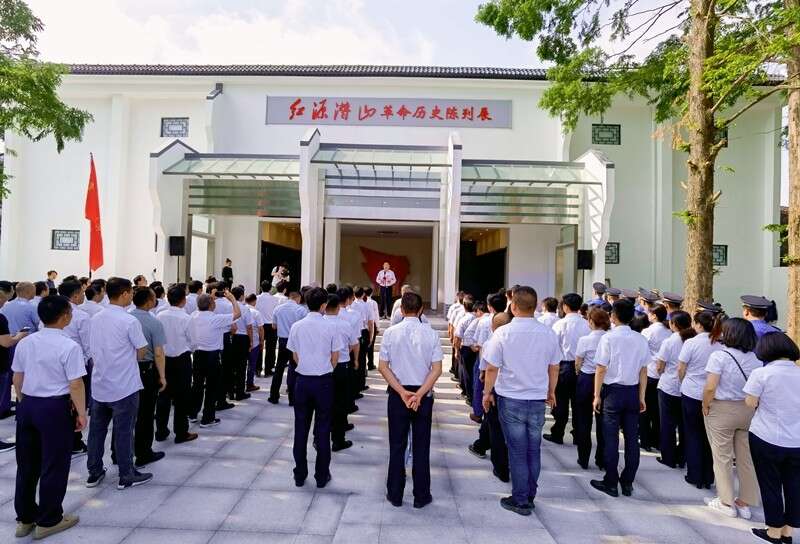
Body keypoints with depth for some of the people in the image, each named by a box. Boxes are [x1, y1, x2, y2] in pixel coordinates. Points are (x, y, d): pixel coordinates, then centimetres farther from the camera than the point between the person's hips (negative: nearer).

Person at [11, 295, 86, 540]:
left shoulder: (25, 343, 3)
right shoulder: (69, 346, -18)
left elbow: (17, 379, 11)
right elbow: (75, 385, -18)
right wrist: (81, 413, -7)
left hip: (27, 406, 7)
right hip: (55, 408, -7)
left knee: (26, 464, 18)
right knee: (53, 466, 8)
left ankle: (25, 518, 32)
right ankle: (48, 520, 20)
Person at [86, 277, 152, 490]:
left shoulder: (96, 319, 3)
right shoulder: (129, 321, -17)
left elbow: (93, 350, 11)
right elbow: (140, 353, -9)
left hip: (99, 384, 6)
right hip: (124, 386, -6)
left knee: (97, 429, 15)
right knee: (123, 432, 4)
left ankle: (94, 473, 26)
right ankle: (127, 476, 14)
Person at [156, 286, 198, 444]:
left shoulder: (160, 316, -5)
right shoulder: (186, 318, -16)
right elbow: (192, 342, -9)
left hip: (164, 358, 4)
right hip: (181, 360, -4)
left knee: (164, 395, 14)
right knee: (182, 397, 6)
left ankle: (161, 431, 24)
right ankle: (181, 433, 13)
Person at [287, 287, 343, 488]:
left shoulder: (297, 327, -3)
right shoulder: (330, 328, -10)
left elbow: (295, 356, 5)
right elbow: (335, 358, -2)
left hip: (303, 380, 2)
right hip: (324, 381, -2)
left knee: (301, 428, 12)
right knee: (323, 429, 8)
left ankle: (300, 475, 22)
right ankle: (321, 476, 17)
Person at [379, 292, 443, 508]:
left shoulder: (390, 332, -6)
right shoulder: (431, 334, -7)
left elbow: (382, 367, -7)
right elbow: (437, 369, -11)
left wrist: (402, 392, -8)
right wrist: (419, 394, -11)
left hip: (397, 394, 0)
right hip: (423, 395, 0)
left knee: (397, 446, 12)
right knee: (421, 447, 11)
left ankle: (395, 494, 23)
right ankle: (421, 496, 21)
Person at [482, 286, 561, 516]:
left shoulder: (504, 332, -14)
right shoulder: (548, 333, -3)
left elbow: (492, 368, -11)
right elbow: (554, 367, 8)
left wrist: (487, 392, 3)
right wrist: (551, 392, 22)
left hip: (511, 399, -3)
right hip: (538, 400, 3)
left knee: (517, 451, 7)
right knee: (533, 450, 15)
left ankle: (520, 500, 16)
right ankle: (529, 497, 27)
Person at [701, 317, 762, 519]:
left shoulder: (720, 356, -16)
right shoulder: (757, 358, -1)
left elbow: (710, 387, -19)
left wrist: (705, 406, -4)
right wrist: (752, 404, 14)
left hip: (722, 410, -5)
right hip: (749, 410, 5)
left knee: (722, 457, 9)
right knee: (746, 457, 14)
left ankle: (727, 503, 19)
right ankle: (744, 503, 24)